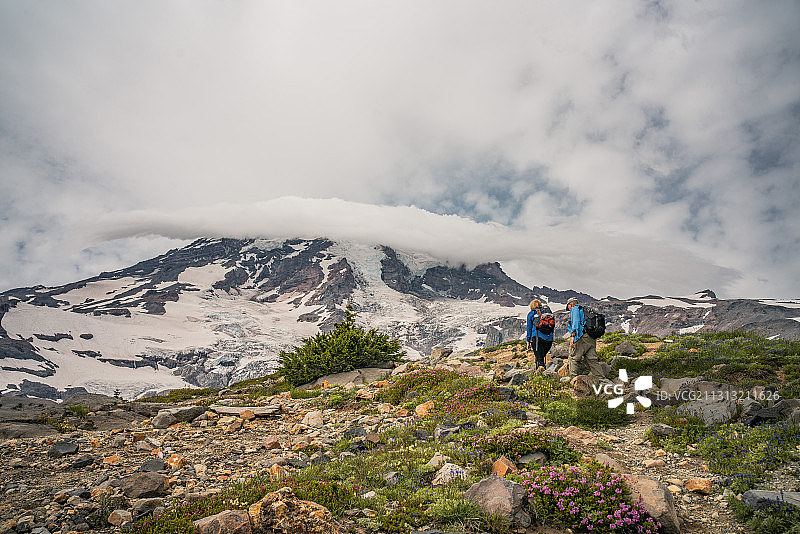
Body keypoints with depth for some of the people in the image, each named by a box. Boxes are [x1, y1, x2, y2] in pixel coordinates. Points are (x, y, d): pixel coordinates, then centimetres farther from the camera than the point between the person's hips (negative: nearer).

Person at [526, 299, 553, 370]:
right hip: (549, 338, 4)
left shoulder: (531, 314, 9)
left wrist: (528, 341, 10)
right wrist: (552, 339, 24)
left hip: (537, 337, -4)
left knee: (539, 357, -9)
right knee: (542, 355, 17)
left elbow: (529, 328, 6)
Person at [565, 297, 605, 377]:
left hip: (582, 337, -8)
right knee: (592, 359, 5)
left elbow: (575, 321, -12)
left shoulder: (574, 309, 5)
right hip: (591, 339, 8)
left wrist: (572, 336, -19)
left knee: (574, 357, -3)